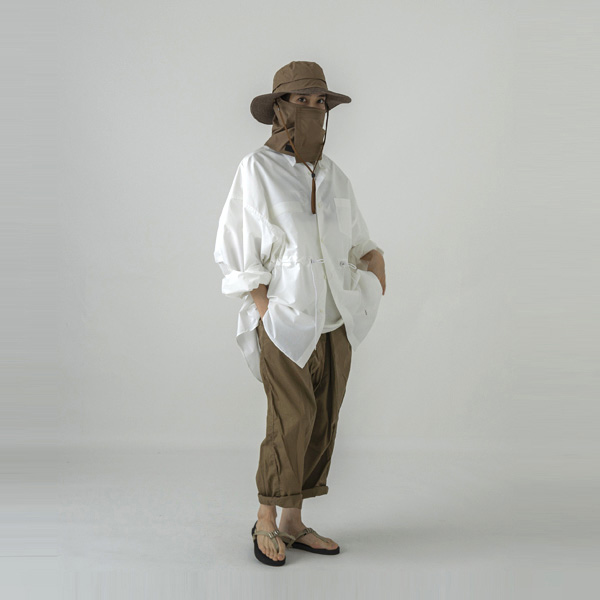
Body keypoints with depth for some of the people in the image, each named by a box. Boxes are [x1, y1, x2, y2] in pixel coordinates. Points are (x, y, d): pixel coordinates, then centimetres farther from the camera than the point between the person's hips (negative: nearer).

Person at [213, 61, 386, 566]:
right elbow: (238, 252, -4)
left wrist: (376, 258, 0)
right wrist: (266, 312, -10)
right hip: (286, 321, -5)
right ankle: (266, 522, 8)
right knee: (293, 419, -11)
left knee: (322, 423, 5)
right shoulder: (257, 170, -3)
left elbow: (357, 240, 22)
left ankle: (293, 523, 18)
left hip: (336, 321, 6)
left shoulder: (335, 178, 13)